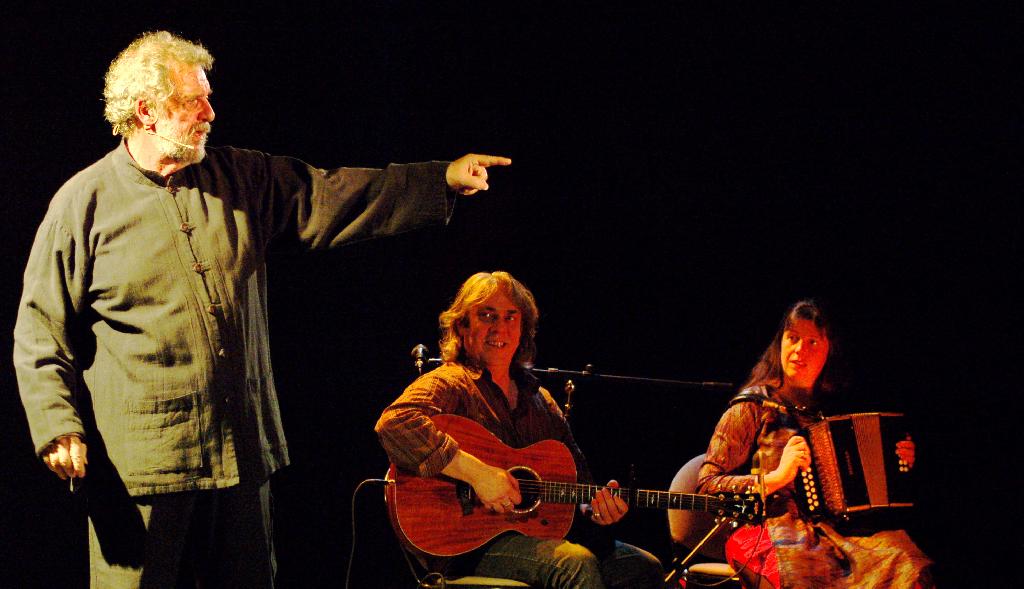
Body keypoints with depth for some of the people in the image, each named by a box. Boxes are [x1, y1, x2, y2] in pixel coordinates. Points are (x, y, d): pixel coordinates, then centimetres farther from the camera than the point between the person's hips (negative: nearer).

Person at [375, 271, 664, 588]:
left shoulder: (541, 400, 22)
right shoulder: (450, 384, -3)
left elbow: (577, 477, 24)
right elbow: (395, 422, -24)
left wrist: (593, 509, 0)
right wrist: (476, 473, -28)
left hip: (543, 533, 7)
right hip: (469, 545, -7)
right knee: (576, 563, -31)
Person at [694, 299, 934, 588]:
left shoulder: (832, 408, 23)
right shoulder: (753, 409, 7)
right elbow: (707, 486, -1)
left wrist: (899, 464, 13)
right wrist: (777, 477, -12)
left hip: (838, 528, 5)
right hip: (773, 530, -5)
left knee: (906, 564, -28)